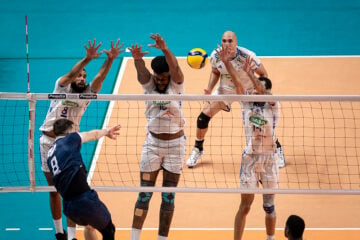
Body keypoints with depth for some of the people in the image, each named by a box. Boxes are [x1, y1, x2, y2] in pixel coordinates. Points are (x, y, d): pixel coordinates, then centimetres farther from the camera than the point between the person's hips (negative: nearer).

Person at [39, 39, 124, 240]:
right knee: (54, 190, 10)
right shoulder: (61, 87, 0)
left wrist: (111, 59, -28)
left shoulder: (87, 93, 4)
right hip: (48, 142, 0)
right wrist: (87, 58, -35)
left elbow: (100, 77, -11)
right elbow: (70, 74, -19)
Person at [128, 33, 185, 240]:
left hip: (175, 144, -1)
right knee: (145, 193, -1)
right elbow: (141, 71, -26)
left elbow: (174, 67, -29)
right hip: (152, 143, 1)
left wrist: (165, 49, -50)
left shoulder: (177, 85, -8)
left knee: (169, 196, 3)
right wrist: (138, 59, -51)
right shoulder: (149, 84, -4)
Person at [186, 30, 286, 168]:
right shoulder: (215, 56, -20)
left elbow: (263, 74, -16)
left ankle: (277, 149, 20)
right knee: (203, 116, -8)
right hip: (225, 90, 2)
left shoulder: (247, 56, -30)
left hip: (248, 90, -2)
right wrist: (209, 90, -12)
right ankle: (197, 150, 17)